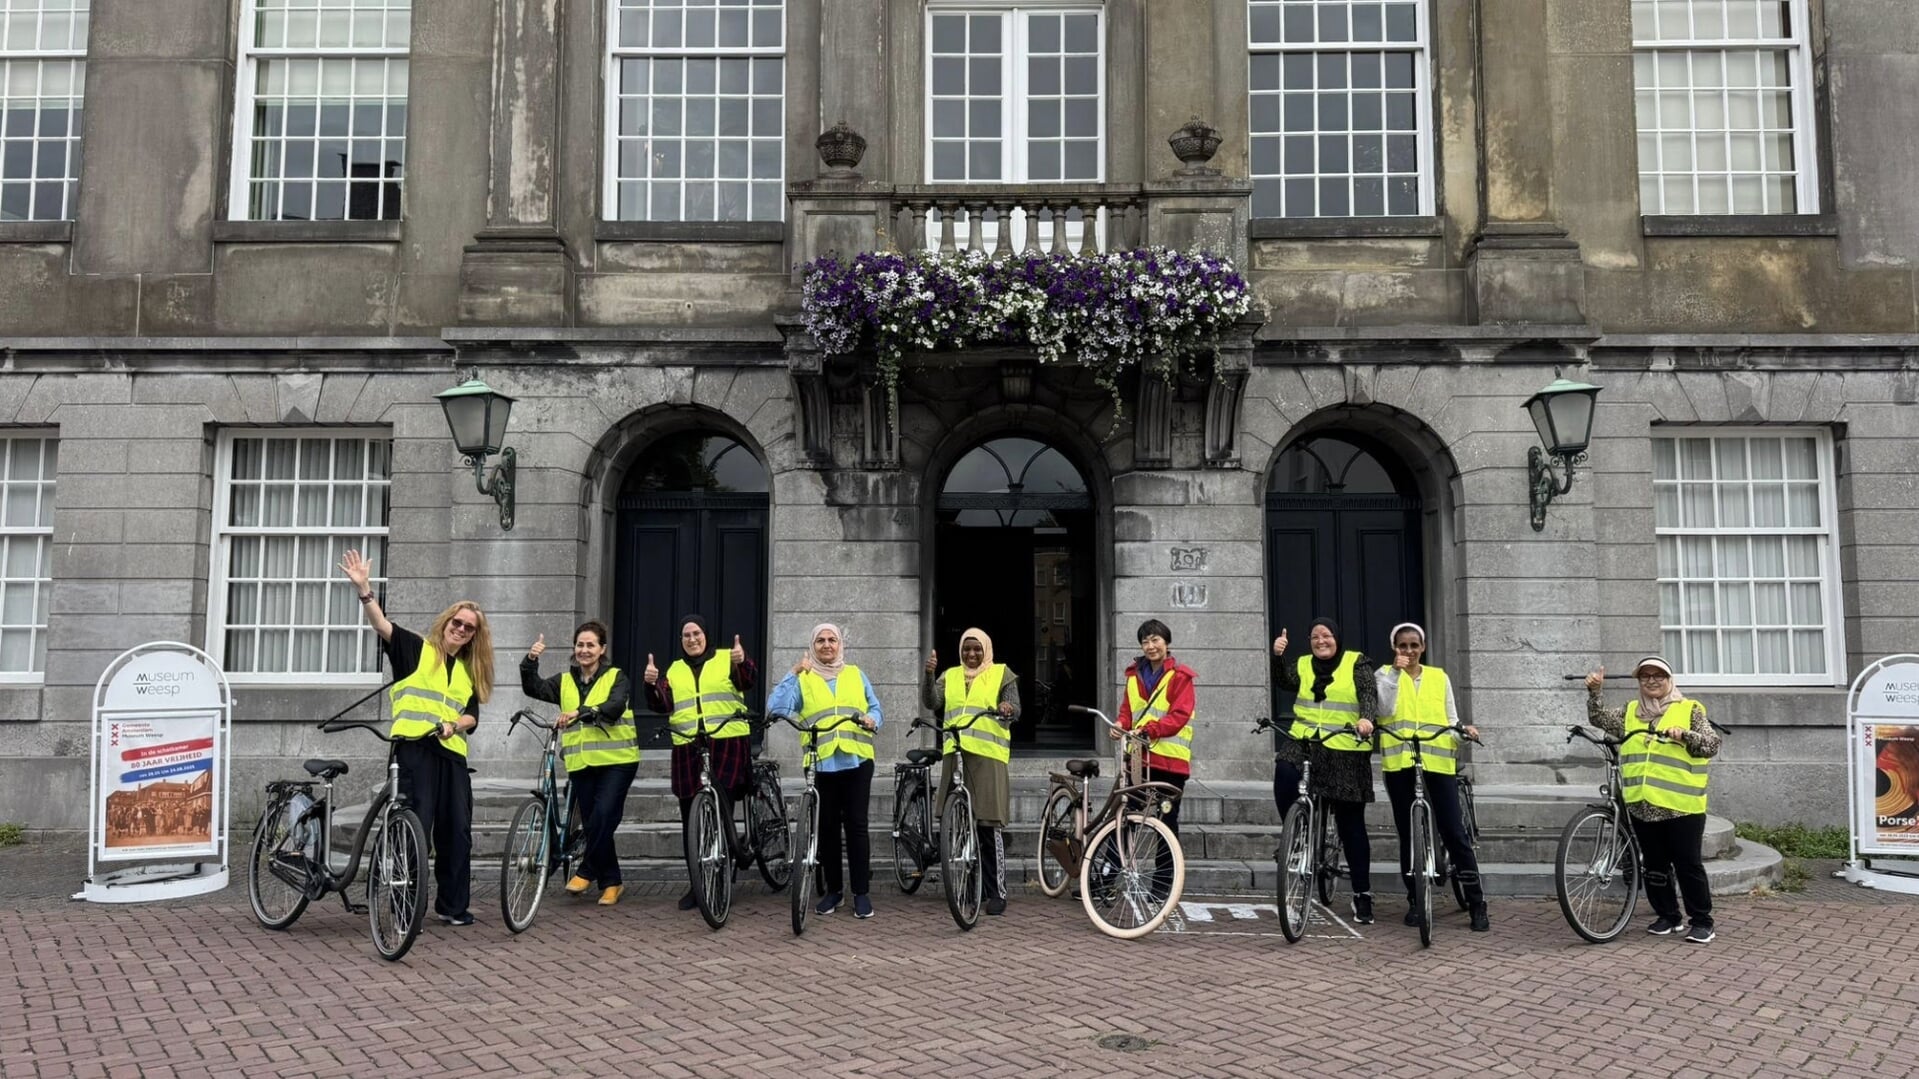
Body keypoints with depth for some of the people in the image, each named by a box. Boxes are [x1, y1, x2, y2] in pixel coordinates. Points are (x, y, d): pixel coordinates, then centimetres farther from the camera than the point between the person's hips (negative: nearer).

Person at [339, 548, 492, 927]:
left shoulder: (470, 671, 20)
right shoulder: (416, 649, 6)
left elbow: (472, 715, 15)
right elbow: (382, 625, -9)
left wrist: (454, 725, -8)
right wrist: (363, 589, -24)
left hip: (452, 753, 5)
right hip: (415, 749, -5)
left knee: (457, 831, 6)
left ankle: (453, 905, 17)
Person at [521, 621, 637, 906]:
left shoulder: (616, 678, 1)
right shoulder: (565, 682, 13)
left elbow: (614, 707, -18)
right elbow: (533, 688, -1)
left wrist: (580, 712, -32)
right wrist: (530, 661, -17)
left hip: (616, 761, -4)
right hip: (581, 764, 4)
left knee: (603, 816, -17)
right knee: (593, 823, 7)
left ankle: (587, 871, 1)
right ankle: (611, 881, 18)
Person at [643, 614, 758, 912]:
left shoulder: (726, 660, 8)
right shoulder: (674, 670, 18)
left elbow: (749, 682, -9)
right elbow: (663, 704, 7)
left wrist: (742, 662, -29)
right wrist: (652, 685, -12)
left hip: (727, 745, -4)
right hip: (687, 750, 4)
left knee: (720, 807, -18)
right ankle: (697, 882, 13)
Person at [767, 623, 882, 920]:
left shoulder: (856, 675, 15)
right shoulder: (803, 679, 8)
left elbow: (875, 708, 15)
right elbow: (776, 709, -7)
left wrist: (872, 720, -8)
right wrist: (792, 673, -13)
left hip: (857, 761, 0)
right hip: (821, 764, 0)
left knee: (856, 825, -2)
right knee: (827, 827, 6)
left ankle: (861, 892, 4)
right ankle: (833, 889, 17)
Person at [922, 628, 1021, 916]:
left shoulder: (1002, 674, 9)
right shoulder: (950, 676, 17)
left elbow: (1015, 710, 0)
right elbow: (931, 703, 2)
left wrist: (1008, 710, -23)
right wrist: (929, 674, -14)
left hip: (988, 755, -4)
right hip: (954, 755, 4)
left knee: (989, 824, -6)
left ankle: (997, 892, 0)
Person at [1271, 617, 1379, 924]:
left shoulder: (1356, 663, 3)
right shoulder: (1303, 665, 11)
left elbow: (1369, 693, -11)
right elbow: (1285, 681, -5)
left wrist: (1367, 717, -31)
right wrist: (1277, 656, -23)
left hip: (1346, 752, -2)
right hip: (1304, 742, 2)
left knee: (1351, 824, 3)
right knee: (1284, 771, -30)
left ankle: (1362, 894, 12)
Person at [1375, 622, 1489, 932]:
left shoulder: (1439, 677, 14)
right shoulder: (1385, 674, 7)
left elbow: (1451, 719, 12)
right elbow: (1386, 709, -10)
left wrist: (1463, 729, -9)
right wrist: (1397, 671, -15)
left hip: (1438, 760, 1)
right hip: (1399, 761, 0)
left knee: (1454, 832, -3)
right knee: (1408, 834, 6)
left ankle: (1476, 902, 4)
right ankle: (1415, 900, 17)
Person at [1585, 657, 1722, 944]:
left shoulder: (1689, 709, 1)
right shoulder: (1631, 712, 14)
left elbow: (1711, 744, -6)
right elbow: (1599, 719, 8)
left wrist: (1685, 735, -24)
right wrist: (1594, 692, -6)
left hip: (1680, 805, -4)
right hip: (1641, 805, 4)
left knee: (1689, 865, 1)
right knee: (1655, 866, 12)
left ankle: (1702, 921, 12)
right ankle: (1668, 916, 24)